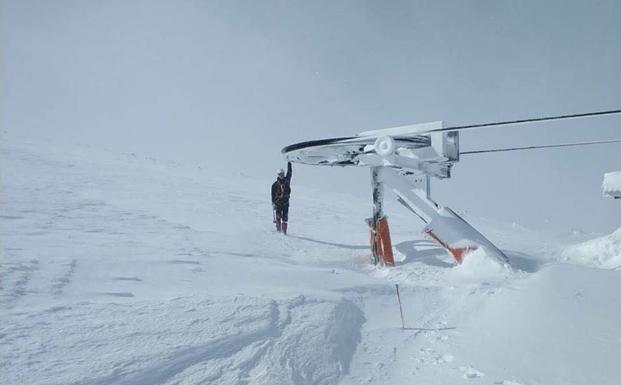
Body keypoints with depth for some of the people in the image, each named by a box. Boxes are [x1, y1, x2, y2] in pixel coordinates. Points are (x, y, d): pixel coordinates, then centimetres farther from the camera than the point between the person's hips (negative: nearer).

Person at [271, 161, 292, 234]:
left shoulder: (287, 180, 5)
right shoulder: (275, 185, -3)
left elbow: (289, 173, 10)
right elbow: (273, 195, -2)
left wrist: (289, 163, 10)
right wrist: (273, 203, -9)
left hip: (286, 202, 2)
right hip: (278, 202, -2)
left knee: (285, 217, 2)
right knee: (278, 217, -1)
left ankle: (284, 230, 6)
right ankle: (278, 230, 9)